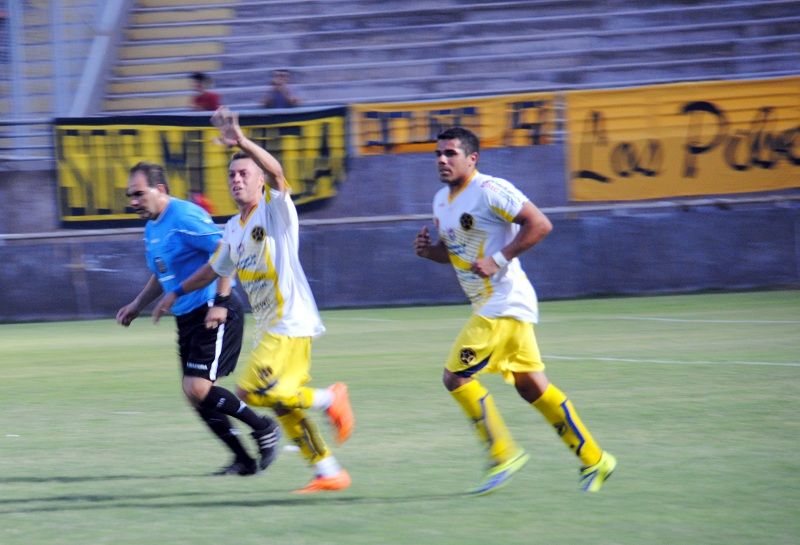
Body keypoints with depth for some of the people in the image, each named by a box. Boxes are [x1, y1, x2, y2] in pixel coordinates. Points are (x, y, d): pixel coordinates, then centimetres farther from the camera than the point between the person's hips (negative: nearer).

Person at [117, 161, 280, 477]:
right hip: (187, 318, 10)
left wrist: (220, 303, -25)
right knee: (194, 395, 6)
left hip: (214, 315, -10)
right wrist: (137, 305, 22)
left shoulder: (185, 218, -16)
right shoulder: (151, 229, 15)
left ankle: (264, 428, 1)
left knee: (199, 389, -17)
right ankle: (243, 460, 14)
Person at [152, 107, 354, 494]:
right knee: (284, 404, 8)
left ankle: (328, 399, -2)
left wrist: (242, 143, -44)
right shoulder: (234, 229, 14)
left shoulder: (276, 209, -9)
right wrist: (176, 293, 32)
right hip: (270, 327, 9)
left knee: (253, 391, -17)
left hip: (290, 323, -9)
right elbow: (215, 269, 31)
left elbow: (276, 172, -30)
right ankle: (329, 473, 14)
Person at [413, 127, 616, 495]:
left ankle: (503, 454, 0)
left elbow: (540, 224, -19)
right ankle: (593, 460, 16)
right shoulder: (442, 200, 13)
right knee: (531, 386, 10)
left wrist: (498, 260, -22)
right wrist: (429, 250, 4)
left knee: (456, 376, -11)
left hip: (504, 304, -9)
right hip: (487, 306, 9)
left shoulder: (490, 191, -15)